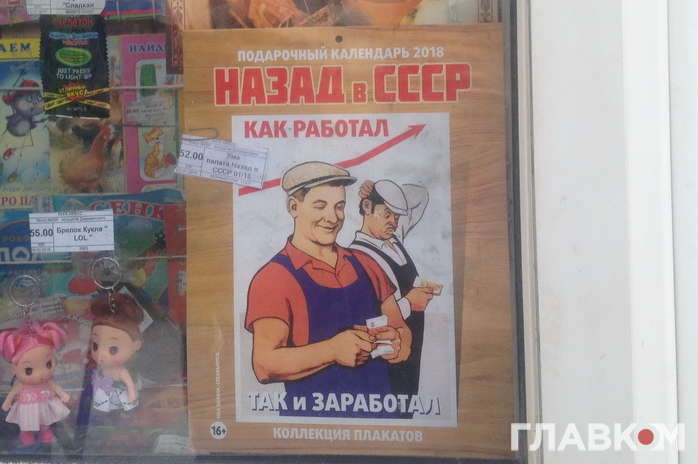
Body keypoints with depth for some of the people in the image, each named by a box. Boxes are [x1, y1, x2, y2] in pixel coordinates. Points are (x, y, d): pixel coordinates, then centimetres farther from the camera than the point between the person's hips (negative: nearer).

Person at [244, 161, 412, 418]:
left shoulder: (365, 266, 7)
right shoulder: (272, 278, -10)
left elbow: (401, 330, 12)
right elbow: (265, 365, -18)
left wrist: (398, 342, -11)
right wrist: (332, 350, -30)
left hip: (379, 408, 5)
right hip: (313, 411, -5)